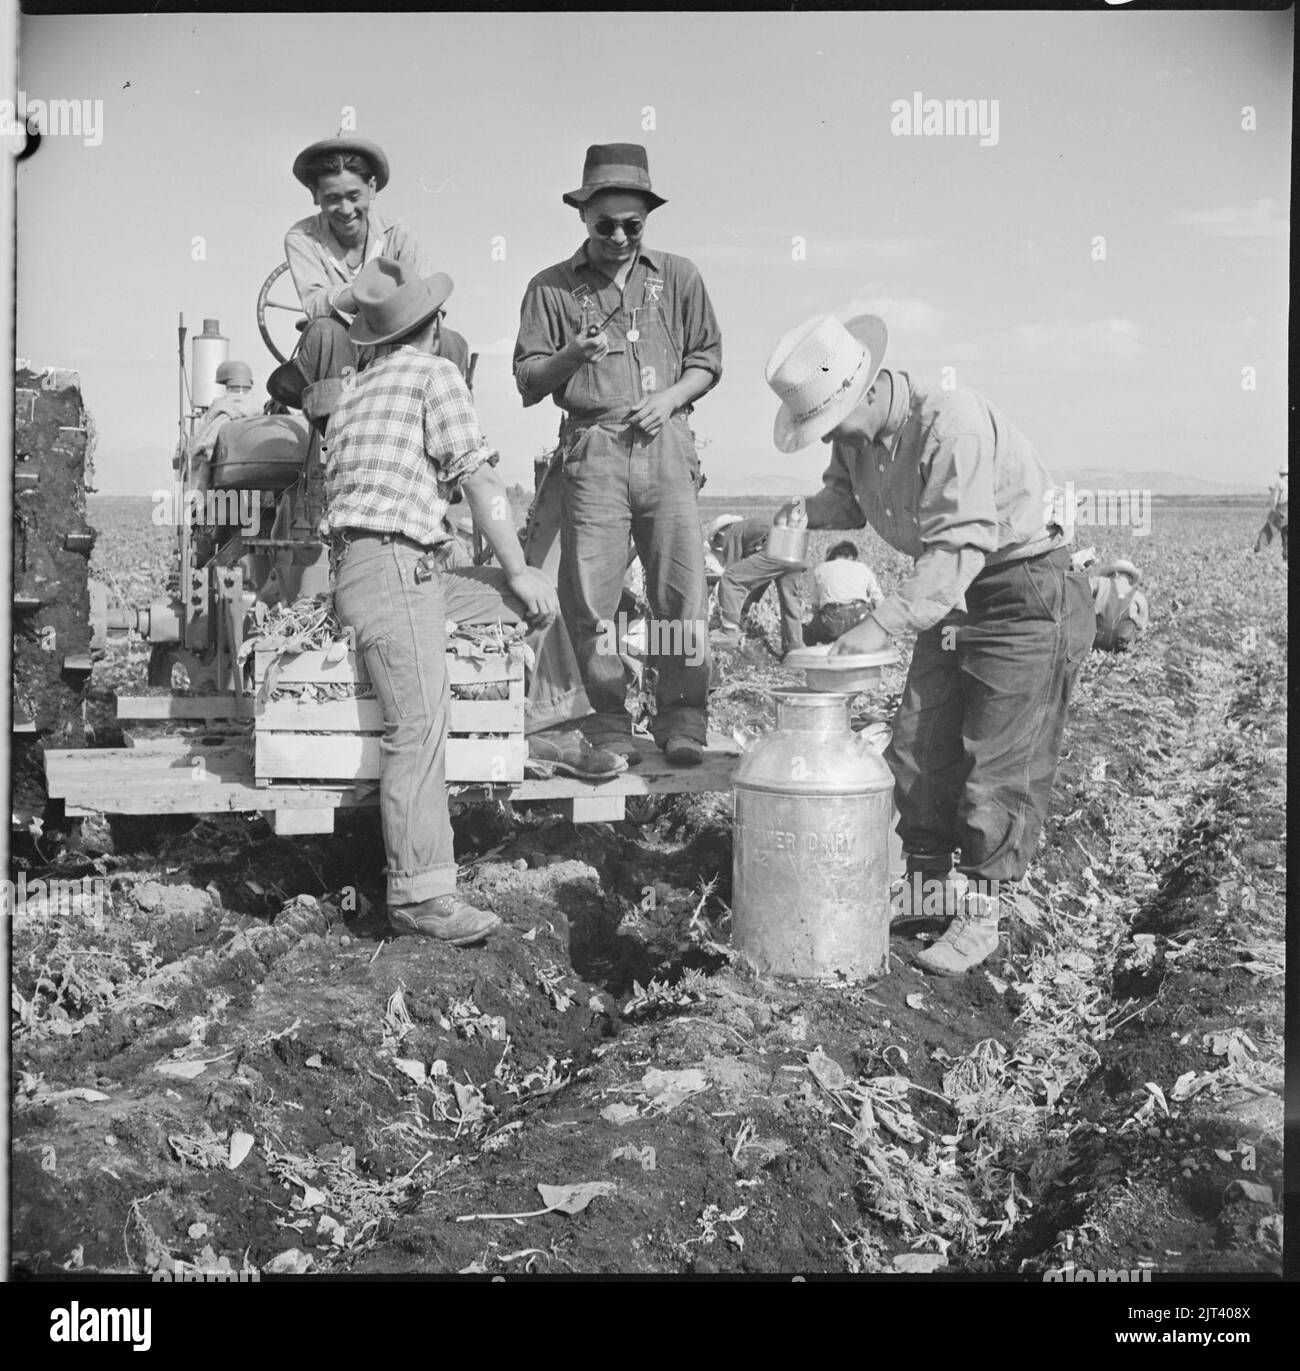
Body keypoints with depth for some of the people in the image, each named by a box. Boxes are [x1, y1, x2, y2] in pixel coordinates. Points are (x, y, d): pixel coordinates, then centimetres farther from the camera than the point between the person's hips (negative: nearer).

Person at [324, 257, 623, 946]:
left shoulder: (355, 388, 23)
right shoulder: (434, 373, -2)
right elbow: (480, 481, -7)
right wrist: (515, 570, 0)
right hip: (389, 565, -9)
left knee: (539, 593, 14)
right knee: (421, 728, -17)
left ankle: (548, 728, 19)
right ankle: (417, 895, -21)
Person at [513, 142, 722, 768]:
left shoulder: (677, 277, 14)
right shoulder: (552, 287, 10)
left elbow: (708, 359, 17)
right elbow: (527, 382, 7)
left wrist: (669, 398, -1)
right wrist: (570, 356, -12)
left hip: (665, 442, 1)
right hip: (592, 448, 0)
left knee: (682, 586, -5)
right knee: (589, 592, -4)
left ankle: (682, 719, 3)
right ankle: (608, 721, 6)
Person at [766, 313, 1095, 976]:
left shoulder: (952, 423, -30)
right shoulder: (855, 429, -3)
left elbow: (959, 546, -36)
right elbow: (846, 498, 15)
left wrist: (882, 624, -41)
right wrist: (803, 513, -7)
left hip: (1026, 590, -8)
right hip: (951, 596, 9)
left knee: (999, 762, -6)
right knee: (919, 746, 8)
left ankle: (982, 915, 3)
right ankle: (926, 885, 22)